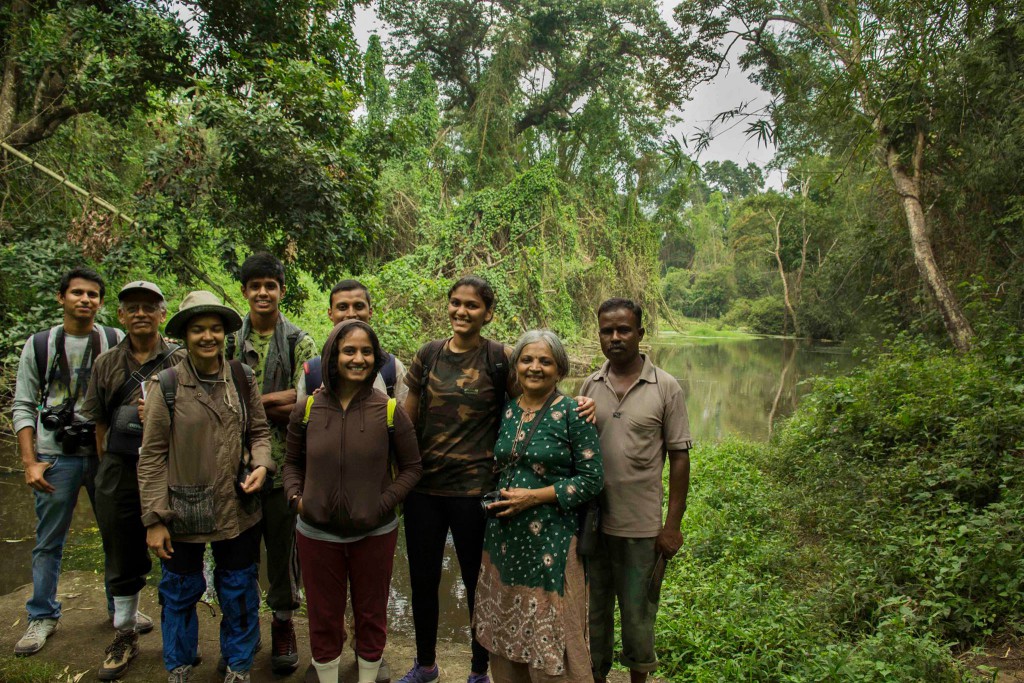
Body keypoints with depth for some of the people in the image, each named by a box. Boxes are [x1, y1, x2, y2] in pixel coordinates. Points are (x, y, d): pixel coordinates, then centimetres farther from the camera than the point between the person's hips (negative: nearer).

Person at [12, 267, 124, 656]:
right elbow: (23, 407, 2)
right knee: (48, 542, 9)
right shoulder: (39, 345, 3)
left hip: (107, 454, 0)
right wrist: (29, 462, -5)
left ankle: (120, 606, 27)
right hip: (56, 457, 0)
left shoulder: (116, 342, 2)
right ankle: (42, 617, 26)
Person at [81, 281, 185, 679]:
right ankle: (125, 636, 31)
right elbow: (100, 424, 10)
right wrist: (108, 470, 7)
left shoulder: (180, 362, -1)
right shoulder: (106, 364, 8)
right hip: (118, 472, 3)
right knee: (123, 559, 14)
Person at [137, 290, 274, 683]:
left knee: (239, 593, 15)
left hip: (238, 511, 2)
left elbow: (259, 431, 7)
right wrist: (154, 519, -7)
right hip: (183, 514, -2)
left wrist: (262, 464, -14)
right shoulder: (166, 386, -8)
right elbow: (152, 456, -6)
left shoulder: (243, 379, -1)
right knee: (180, 593, 15)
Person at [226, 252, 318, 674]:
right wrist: (273, 401, -14)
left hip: (283, 463, -1)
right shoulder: (229, 340, 7)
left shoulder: (300, 343, 1)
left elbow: (304, 403, -9)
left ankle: (283, 622, 28)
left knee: (283, 544, 10)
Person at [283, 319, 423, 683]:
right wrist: (296, 496, -8)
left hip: (375, 534, -1)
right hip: (317, 534, 1)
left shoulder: (390, 411, -10)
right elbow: (292, 462, 9)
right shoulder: (307, 409, -5)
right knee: (324, 619, 18)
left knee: (371, 617, 18)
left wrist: (384, 503, -14)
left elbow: (412, 467, -3)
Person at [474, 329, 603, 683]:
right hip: (504, 535, 5)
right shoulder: (507, 411, 6)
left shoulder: (572, 414, -9)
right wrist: (496, 498, 0)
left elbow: (591, 479, -10)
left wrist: (533, 496, -15)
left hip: (551, 538, -5)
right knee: (505, 628, 15)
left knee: (549, 635, 3)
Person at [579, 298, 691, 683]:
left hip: (641, 527, -3)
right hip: (591, 522, 3)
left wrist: (672, 525, -8)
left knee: (638, 614, 13)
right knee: (593, 612, 17)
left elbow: (679, 457, -5)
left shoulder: (665, 388, -6)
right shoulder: (589, 386, 3)